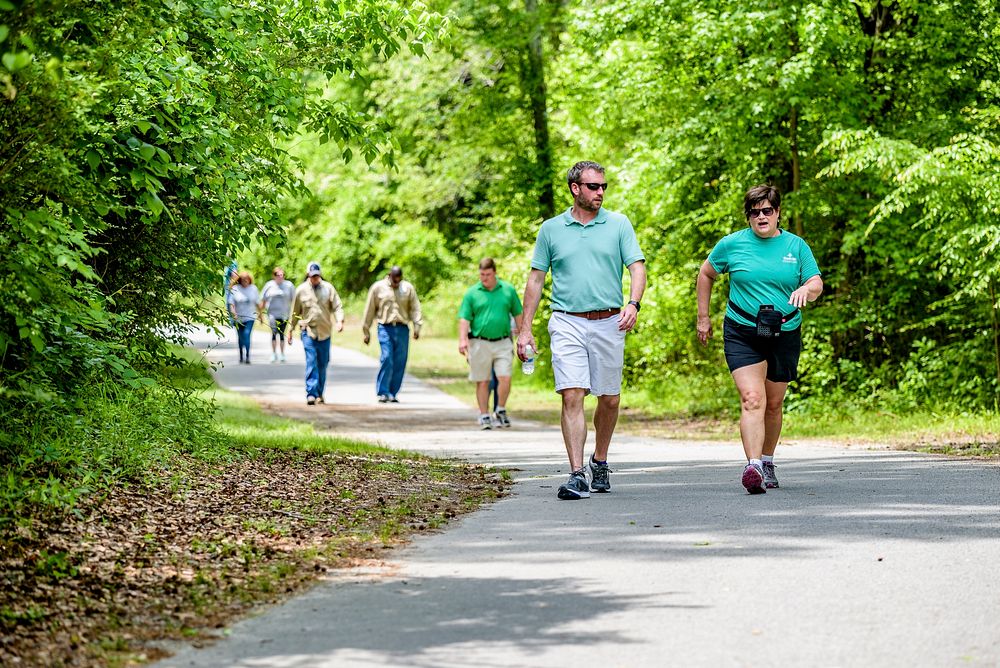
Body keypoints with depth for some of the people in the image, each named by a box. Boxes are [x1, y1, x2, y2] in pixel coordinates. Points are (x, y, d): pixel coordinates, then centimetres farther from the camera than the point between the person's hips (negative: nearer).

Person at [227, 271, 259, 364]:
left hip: (250, 317, 0)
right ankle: (241, 356, 28)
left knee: (247, 334, -17)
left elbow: (257, 302, 12)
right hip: (238, 317, 0)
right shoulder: (235, 289, -5)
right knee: (240, 337, 11)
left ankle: (247, 356, -19)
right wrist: (233, 313, -22)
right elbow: (231, 303, -7)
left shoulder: (253, 288, 3)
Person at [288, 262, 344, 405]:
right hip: (308, 331, -2)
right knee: (311, 363, -13)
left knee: (323, 364, 9)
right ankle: (311, 393, -16)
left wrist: (339, 320, -16)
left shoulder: (328, 288, 3)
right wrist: (290, 330, 14)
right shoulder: (301, 290, 3)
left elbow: (337, 306, 2)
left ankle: (319, 393, 22)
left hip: (325, 332, 2)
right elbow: (295, 312, 11)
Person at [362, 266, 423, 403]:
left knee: (400, 362, 1)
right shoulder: (378, 288, 5)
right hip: (385, 328, -2)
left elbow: (415, 308, 7)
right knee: (386, 359, -15)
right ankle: (382, 393, -10)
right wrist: (366, 331, 8)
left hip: (402, 329, 2)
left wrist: (417, 326, -5)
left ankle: (392, 394, 10)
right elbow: (369, 311, 9)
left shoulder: (408, 288, 9)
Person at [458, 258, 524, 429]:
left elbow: (518, 315, 13)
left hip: (503, 343, 0)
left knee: (505, 377, -9)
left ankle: (500, 410, 10)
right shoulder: (472, 293, 3)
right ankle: (484, 416, 13)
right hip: (479, 343, 0)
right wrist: (463, 339, -13)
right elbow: (464, 318, 0)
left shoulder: (508, 290, 7)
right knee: (482, 382, 5)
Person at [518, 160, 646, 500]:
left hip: (608, 323, 1)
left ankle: (599, 462, 31)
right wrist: (525, 329, 6)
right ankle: (577, 475, -16)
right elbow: (535, 279, 10)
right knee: (572, 396, -12)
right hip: (567, 323, -1)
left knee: (609, 399, 9)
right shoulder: (551, 229, 7)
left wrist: (633, 304, -19)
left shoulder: (619, 224, 6)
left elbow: (637, 267, 1)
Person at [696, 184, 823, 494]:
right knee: (752, 399, -19)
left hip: (785, 334, 3)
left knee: (773, 404, 13)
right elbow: (706, 274, 15)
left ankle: (767, 462, 32)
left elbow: (817, 284, 3)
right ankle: (752, 467, -30)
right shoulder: (732, 244, 1)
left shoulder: (796, 245, 5)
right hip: (742, 334, -3)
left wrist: (806, 290, -22)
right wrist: (703, 317, 14)